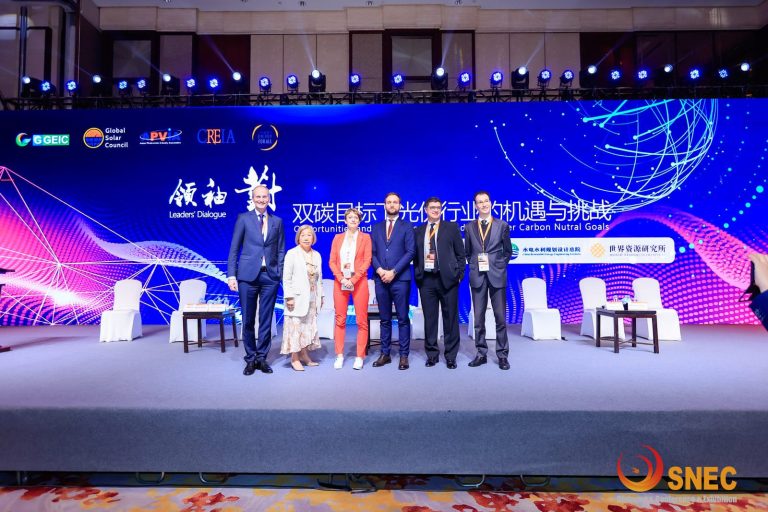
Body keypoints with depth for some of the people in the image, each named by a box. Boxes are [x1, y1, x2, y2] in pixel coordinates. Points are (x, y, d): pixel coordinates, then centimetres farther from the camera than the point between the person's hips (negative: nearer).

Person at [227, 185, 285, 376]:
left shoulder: (277, 221, 10)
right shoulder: (243, 218, 5)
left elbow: (281, 251, 9)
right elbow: (234, 249, 2)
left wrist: (281, 274, -1)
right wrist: (232, 275, -5)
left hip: (270, 276, 2)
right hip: (248, 276, -1)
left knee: (266, 320, 7)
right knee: (248, 320, 6)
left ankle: (262, 358, 19)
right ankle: (250, 359, 20)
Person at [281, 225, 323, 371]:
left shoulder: (317, 255, 11)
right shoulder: (292, 254, -4)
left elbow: (319, 278, 13)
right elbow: (286, 278, -8)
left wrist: (320, 296, 10)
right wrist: (289, 297, -14)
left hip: (312, 299, 5)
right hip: (298, 298, -5)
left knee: (308, 326, 10)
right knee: (296, 326, -3)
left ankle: (304, 355, 21)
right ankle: (294, 358, 6)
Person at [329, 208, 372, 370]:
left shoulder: (365, 237, 7)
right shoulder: (338, 237, 13)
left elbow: (367, 261, -2)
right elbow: (332, 261, 6)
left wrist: (353, 280, -12)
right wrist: (341, 279, -9)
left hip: (359, 281, -2)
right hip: (340, 281, 2)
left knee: (361, 320, -2)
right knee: (340, 319, 2)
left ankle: (359, 357, 5)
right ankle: (339, 356, 10)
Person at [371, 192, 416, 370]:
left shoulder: (407, 227, 5)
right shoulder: (376, 228, 15)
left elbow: (410, 252, -4)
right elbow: (372, 253, 10)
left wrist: (393, 271, -12)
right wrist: (379, 270, -8)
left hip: (400, 278, -3)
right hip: (380, 278, 3)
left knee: (402, 319, 1)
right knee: (385, 319, 10)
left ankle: (404, 355, 9)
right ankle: (385, 354, 18)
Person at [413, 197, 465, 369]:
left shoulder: (451, 227, 6)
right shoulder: (418, 231, 12)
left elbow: (461, 253, 5)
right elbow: (415, 255, 14)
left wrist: (459, 274, -2)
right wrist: (417, 275, 4)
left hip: (447, 278, -2)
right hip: (426, 279, 2)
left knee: (450, 318, 4)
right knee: (429, 318, 7)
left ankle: (451, 356, 15)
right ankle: (432, 354, 19)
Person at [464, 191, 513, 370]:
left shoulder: (502, 225, 5)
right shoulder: (469, 227, 9)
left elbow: (508, 251, 9)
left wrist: (499, 266, 1)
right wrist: (474, 265, 4)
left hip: (497, 276, -1)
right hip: (477, 276, 2)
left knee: (500, 317, 2)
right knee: (478, 317, 5)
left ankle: (502, 354, 13)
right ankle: (481, 353, 16)